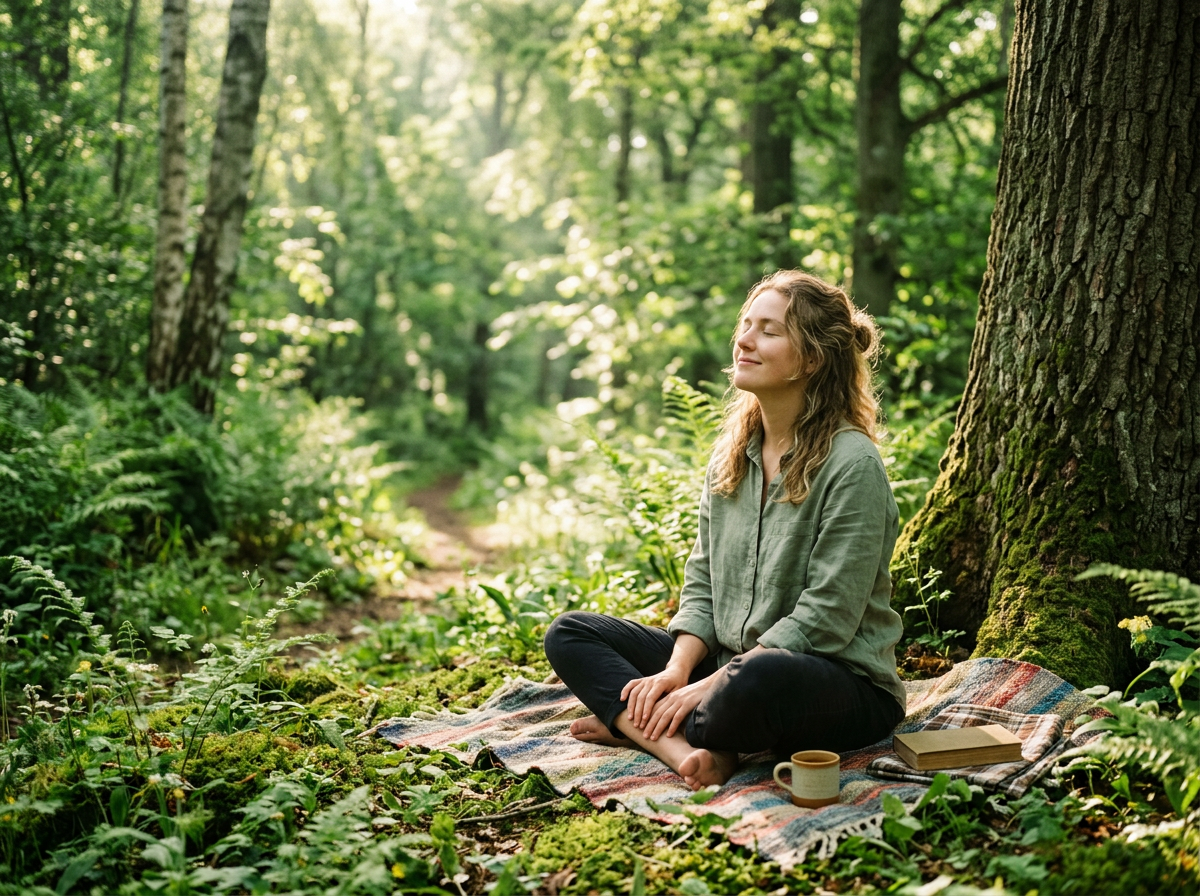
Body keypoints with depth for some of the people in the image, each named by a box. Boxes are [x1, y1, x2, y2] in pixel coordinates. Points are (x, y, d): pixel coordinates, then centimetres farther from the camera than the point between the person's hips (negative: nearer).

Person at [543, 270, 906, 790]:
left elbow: (824, 618, -19)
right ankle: (682, 749, -24)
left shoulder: (852, 463, -15)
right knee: (570, 634, -1)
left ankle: (634, 726, -12)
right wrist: (676, 669, -9)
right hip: (731, 664, 8)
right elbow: (702, 583, 9)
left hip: (844, 684, -7)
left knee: (763, 677, -42)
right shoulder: (731, 453, 9)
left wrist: (709, 687, -21)